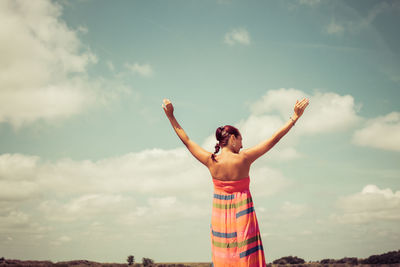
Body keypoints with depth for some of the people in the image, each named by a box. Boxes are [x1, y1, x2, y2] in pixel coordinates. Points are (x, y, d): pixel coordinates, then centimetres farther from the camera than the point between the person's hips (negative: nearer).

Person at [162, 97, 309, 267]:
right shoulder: (244, 159, -13)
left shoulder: (211, 161, -6)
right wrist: (295, 117, -4)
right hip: (242, 214, -3)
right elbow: (274, 139, -9)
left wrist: (170, 116, 11)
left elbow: (186, 140, 4)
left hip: (220, 217, 3)